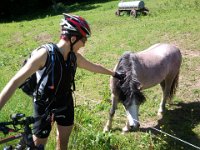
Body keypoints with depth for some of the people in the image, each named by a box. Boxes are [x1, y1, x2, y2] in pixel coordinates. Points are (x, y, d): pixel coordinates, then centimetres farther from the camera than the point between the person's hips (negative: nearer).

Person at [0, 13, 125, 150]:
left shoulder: (75, 57, -7)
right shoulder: (45, 54, -27)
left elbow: (95, 67, 12)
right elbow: (16, 81, -31)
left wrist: (115, 74, 25)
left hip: (65, 104, 5)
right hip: (45, 106, -5)